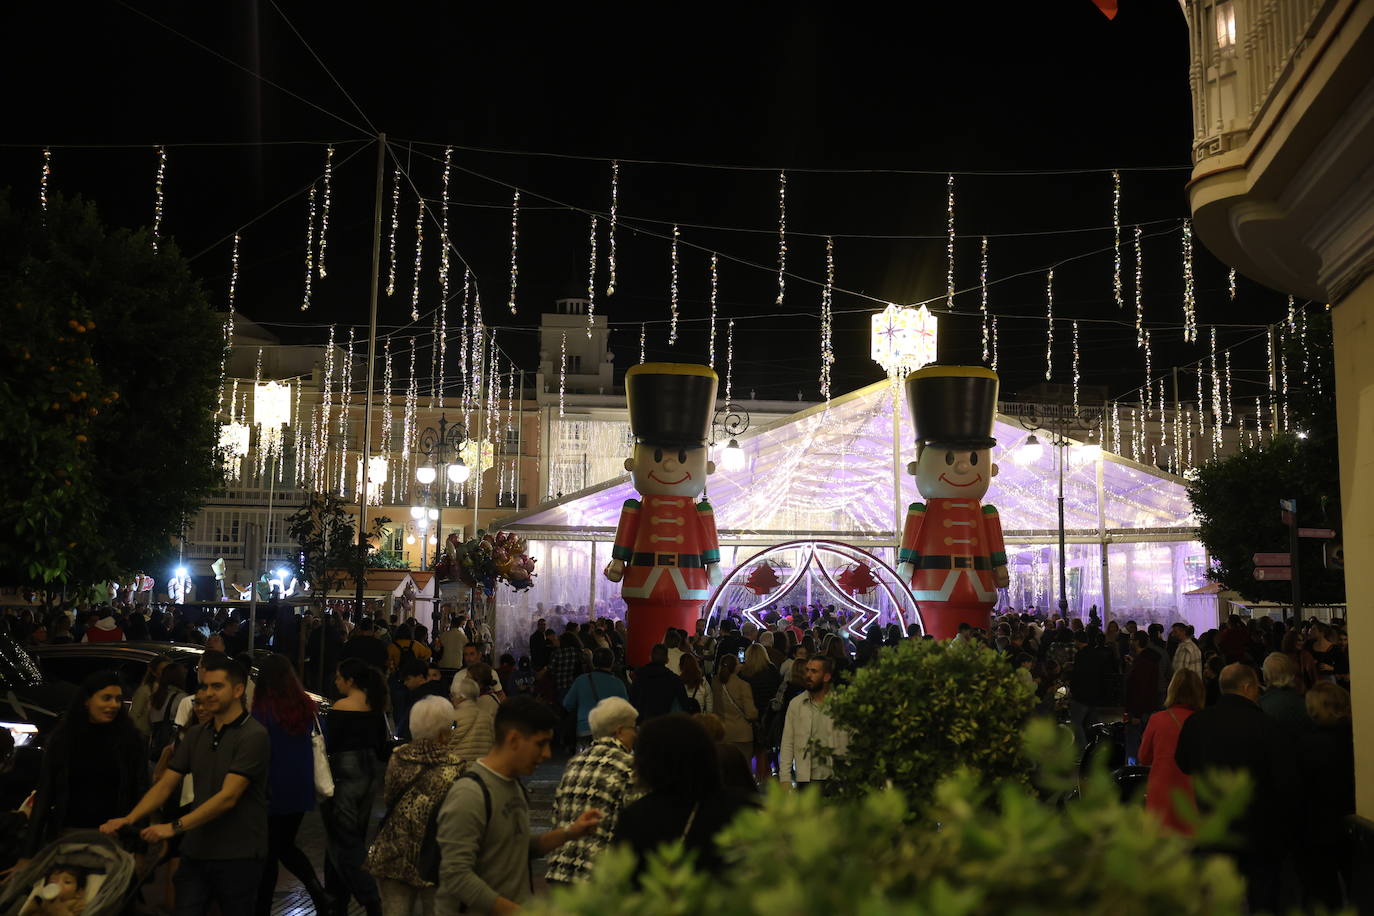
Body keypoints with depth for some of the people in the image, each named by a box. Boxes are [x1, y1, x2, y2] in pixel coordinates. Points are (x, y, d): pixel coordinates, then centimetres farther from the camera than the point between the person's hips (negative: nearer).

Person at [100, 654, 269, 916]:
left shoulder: (254, 735, -14)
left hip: (238, 856, -6)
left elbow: (228, 797, -20)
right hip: (195, 852, 6)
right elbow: (165, 785, 7)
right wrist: (128, 819, -8)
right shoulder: (196, 735, 11)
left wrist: (175, 827, -25)